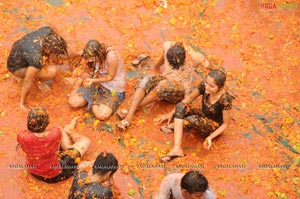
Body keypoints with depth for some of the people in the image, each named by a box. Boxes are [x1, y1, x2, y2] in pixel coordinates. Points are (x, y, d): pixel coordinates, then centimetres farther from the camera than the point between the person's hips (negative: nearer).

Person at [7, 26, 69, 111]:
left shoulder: (48, 31, -28)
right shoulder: (37, 60, -43)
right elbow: (27, 82, -30)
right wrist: (22, 104, -16)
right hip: (17, 67, -7)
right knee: (52, 71, -22)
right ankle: (41, 81, 8)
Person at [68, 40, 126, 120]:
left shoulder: (112, 56, -32)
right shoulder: (95, 57, -11)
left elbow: (110, 77, -19)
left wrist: (93, 80, -28)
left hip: (114, 90, -5)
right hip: (99, 84, 5)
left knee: (102, 115, -30)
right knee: (73, 102, -10)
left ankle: (93, 102, 4)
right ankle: (78, 84, 22)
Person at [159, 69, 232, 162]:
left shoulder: (225, 100, -33)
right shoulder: (204, 86, -20)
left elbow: (226, 124, -19)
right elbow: (190, 97, -2)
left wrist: (211, 137, -31)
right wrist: (171, 113, -1)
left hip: (215, 127, -6)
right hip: (203, 115, 6)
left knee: (192, 119, -36)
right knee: (181, 106, -22)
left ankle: (176, 125, 0)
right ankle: (177, 149, -28)